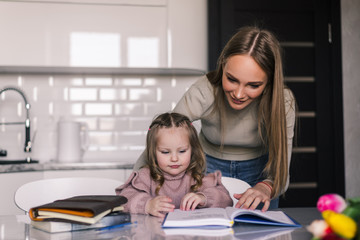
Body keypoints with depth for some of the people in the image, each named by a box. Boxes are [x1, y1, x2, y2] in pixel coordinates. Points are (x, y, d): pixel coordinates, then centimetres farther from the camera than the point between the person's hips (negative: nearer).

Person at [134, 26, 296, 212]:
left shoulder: (283, 102, -24)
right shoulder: (202, 94, -29)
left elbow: (280, 173, -20)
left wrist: (265, 188, -41)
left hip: (258, 171, 2)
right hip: (210, 167, -1)